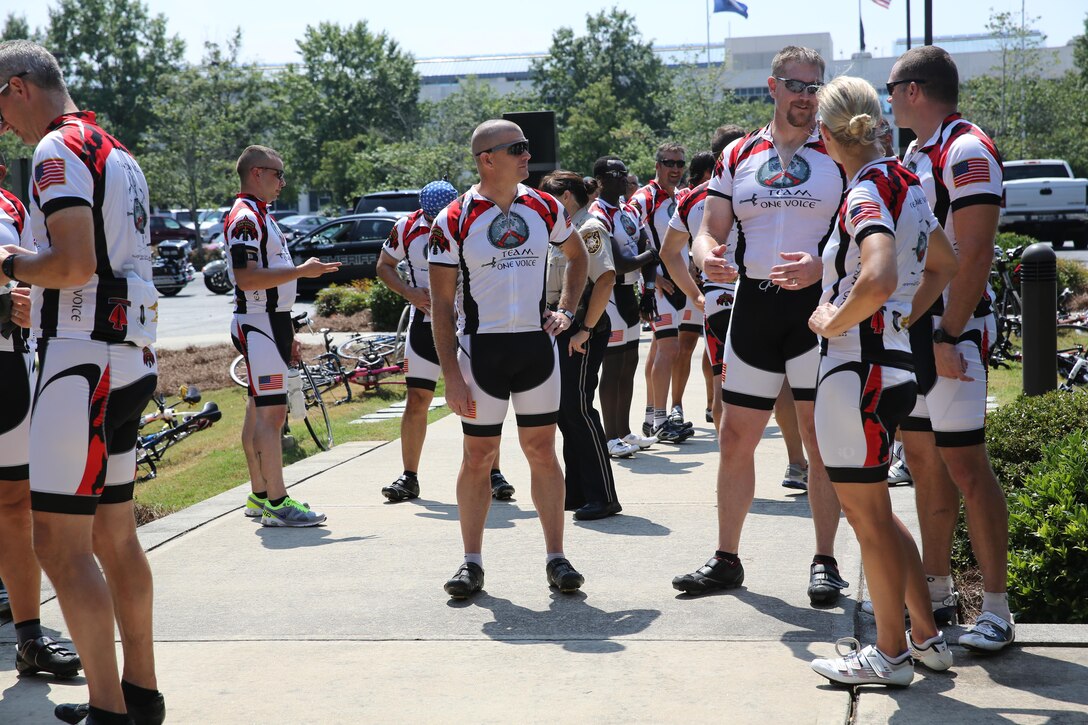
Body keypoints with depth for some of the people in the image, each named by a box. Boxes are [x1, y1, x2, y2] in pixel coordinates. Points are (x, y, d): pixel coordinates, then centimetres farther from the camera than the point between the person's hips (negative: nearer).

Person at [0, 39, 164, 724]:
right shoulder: (118, 153, 19)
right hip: (130, 359, 10)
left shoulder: (59, 149, -10)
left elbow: (74, 263, -22)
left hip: (84, 360, -10)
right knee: (113, 534, 15)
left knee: (59, 542, -8)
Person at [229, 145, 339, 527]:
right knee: (270, 412, -12)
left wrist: (287, 333, 23)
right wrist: (302, 270, -19)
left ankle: (259, 496, 17)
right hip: (256, 325, -10)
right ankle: (277, 503, -12)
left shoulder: (262, 215, 20)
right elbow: (247, 278, -23)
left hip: (271, 323, 10)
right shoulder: (244, 217, -13)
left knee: (260, 411, 12)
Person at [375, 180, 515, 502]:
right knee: (416, 401, 2)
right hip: (425, 326, 1)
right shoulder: (407, 228, -5)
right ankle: (409, 478, 12)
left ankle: (494, 474, 10)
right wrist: (409, 293, -10)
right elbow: (384, 265, 8)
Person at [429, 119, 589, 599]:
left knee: (542, 452, 5)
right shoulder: (454, 221, -6)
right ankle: (472, 562, 15)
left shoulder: (545, 209, 5)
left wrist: (565, 311, 9)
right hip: (481, 347, -2)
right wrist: (451, 376, -10)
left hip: (536, 344, 3)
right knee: (477, 458, 4)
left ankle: (556, 558, 12)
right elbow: (440, 305, -4)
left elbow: (577, 256, 24)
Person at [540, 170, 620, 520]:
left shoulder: (590, 229, -11)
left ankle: (603, 497, -7)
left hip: (584, 330, -10)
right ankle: (576, 493, 18)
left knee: (577, 407, -12)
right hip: (562, 328, 10)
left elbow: (606, 279, -22)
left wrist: (586, 330, -22)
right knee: (563, 409, 10)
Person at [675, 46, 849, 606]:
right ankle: (726, 560, 19)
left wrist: (820, 266, -25)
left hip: (817, 307, -4)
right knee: (735, 440, 8)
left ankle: (825, 562, 10)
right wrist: (708, 258, -15)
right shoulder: (737, 156, 11)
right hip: (754, 305, 4)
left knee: (820, 441, 0)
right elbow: (710, 231, 9)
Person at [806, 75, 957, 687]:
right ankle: (928, 637, 27)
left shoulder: (867, 192, -17)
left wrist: (832, 320, -18)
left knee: (868, 516, 3)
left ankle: (891, 655, 14)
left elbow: (880, 278, -34)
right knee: (874, 512, 19)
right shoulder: (905, 183, 11)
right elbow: (944, 265, 24)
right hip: (893, 363, 9)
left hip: (857, 369, -9)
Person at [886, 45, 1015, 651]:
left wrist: (947, 337, -22)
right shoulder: (914, 155, 16)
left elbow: (974, 255, -19)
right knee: (923, 457, 12)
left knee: (965, 465, -9)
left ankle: (997, 611, -2)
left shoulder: (967, 152, -13)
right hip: (910, 328, 9)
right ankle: (937, 592, 22)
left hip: (951, 330, -9)